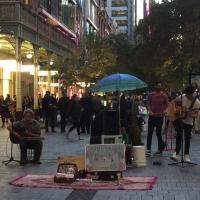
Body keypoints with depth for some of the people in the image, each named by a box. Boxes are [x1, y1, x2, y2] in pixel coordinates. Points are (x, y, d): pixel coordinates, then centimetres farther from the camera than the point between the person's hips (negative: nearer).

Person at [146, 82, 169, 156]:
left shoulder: (164, 96, -3)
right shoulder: (151, 95, 3)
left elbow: (167, 105, 3)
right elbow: (148, 104, 9)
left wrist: (165, 110, -17)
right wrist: (149, 110, -8)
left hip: (160, 117, -2)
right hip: (151, 116, 2)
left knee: (159, 133, 7)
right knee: (149, 133, 0)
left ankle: (160, 150, 17)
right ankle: (148, 149, 5)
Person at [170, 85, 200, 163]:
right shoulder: (182, 97, -10)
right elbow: (173, 101, 5)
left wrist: (191, 115, -33)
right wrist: (174, 109, -12)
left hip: (188, 122, 0)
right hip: (179, 119, 0)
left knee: (187, 138, 6)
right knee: (179, 134, -19)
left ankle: (186, 155, 19)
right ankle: (176, 153, -18)